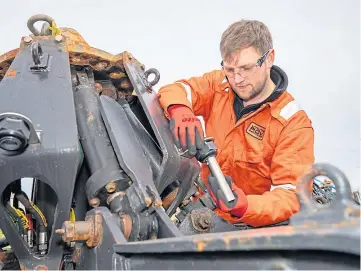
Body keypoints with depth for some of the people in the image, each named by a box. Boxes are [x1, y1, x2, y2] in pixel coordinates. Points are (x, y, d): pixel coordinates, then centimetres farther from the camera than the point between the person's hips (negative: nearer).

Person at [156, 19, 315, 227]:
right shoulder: (220, 83, -2)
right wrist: (180, 111, -29)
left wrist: (243, 207, -42)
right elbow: (173, 91, -4)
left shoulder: (294, 124, -16)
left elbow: (291, 196, -21)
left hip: (252, 223, -4)